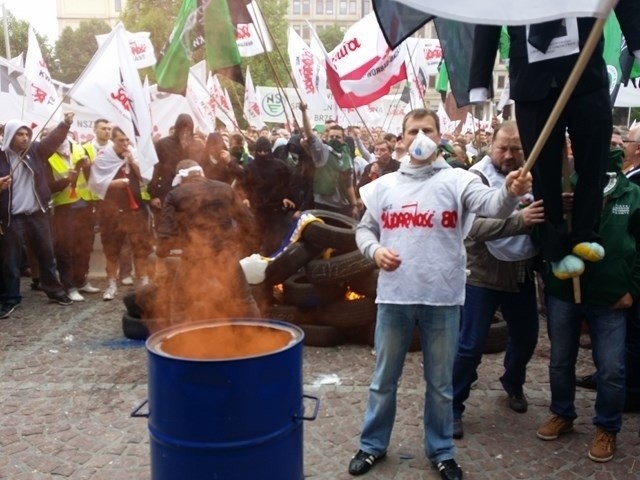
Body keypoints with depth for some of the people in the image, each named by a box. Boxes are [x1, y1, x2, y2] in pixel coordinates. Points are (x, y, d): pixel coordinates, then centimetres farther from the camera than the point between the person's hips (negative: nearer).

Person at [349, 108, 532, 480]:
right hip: (394, 297, 2)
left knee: (440, 383, 13)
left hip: (442, 298, -2)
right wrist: (374, 250, -9)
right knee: (384, 379, 15)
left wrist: (511, 192, -42)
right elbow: (364, 229, 13)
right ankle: (373, 445, 32)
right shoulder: (385, 185, 6)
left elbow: (491, 205, -20)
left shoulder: (457, 180, -3)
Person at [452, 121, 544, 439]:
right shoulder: (477, 178, -15)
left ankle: (513, 385, 47)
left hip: (522, 274, 6)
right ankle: (452, 406, 15)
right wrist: (519, 220, -41)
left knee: (526, 336, 20)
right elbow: (475, 227, -29)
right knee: (470, 345, -1)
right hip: (483, 276, -6)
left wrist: (539, 214, -18)